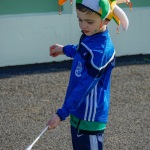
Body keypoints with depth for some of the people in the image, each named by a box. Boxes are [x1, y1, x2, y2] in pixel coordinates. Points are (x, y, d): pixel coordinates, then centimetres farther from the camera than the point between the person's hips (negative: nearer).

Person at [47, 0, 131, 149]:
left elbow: (84, 86, -27)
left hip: (90, 116, -9)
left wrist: (61, 113, -24)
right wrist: (64, 49, 41)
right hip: (79, 110, 9)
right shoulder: (89, 37, 1)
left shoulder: (101, 50, -27)